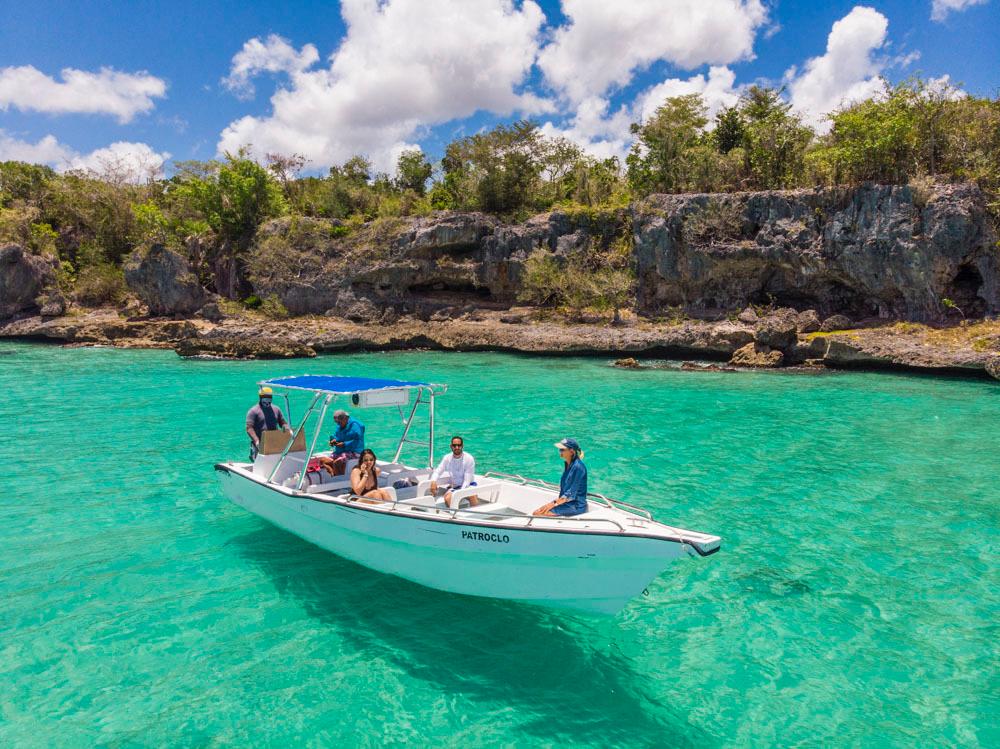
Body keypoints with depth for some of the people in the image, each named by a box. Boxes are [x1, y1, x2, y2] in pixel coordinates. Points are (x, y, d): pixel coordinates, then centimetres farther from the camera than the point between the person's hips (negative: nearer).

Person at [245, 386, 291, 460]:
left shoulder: (276, 409, 16)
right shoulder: (254, 411, -1)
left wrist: (288, 430, -3)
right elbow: (249, 428, -8)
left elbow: (283, 423, 20)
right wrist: (256, 441, -21)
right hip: (260, 445, -4)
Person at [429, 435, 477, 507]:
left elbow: (467, 480, -16)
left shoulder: (469, 459, -12)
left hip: (467, 485, -3)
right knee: (447, 498, -29)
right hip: (453, 487, 3)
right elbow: (438, 471, 2)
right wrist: (433, 481, -20)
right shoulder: (447, 458, -1)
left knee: (473, 496, -35)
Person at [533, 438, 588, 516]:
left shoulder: (577, 467, -19)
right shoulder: (568, 464, 9)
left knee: (539, 514, -18)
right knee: (536, 512, -2)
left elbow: (571, 494, -20)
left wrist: (554, 503, -15)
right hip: (565, 502, 9)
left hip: (576, 506, -9)